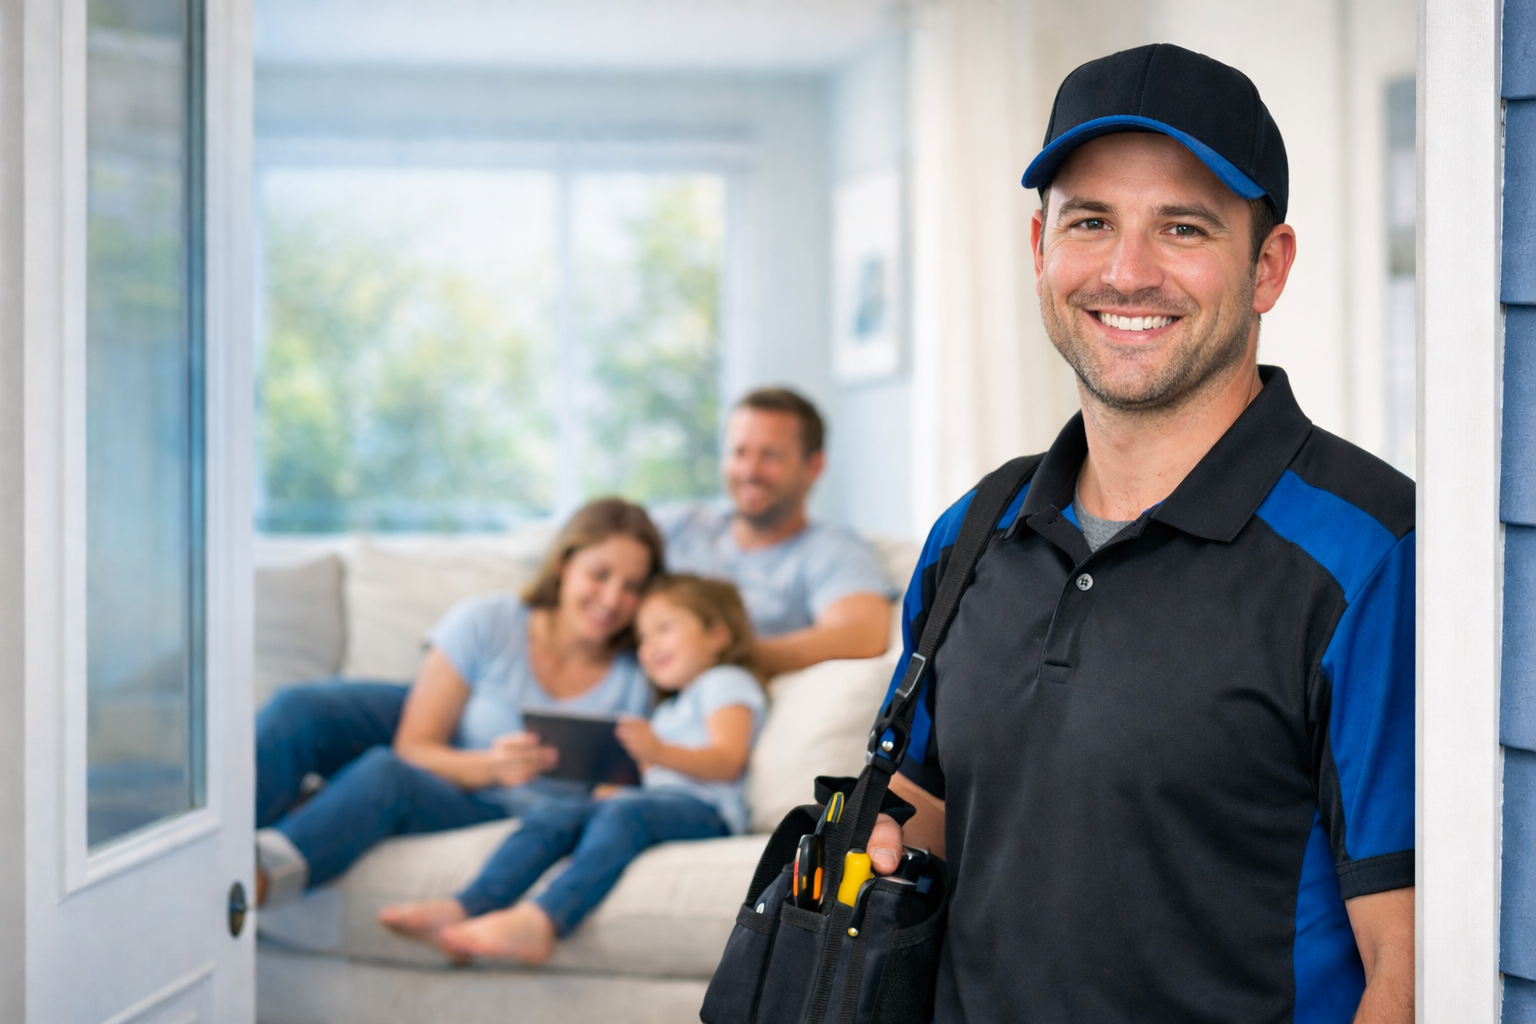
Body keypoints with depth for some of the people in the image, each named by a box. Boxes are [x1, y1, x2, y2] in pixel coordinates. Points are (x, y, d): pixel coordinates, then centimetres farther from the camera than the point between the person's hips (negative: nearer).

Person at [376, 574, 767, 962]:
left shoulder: (726, 682, 15)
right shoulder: (669, 710, 40)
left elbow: (728, 762, -5)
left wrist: (660, 752, -22)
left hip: (704, 810, -7)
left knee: (623, 815, -37)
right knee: (552, 814, -20)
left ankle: (540, 921, -61)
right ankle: (464, 909, -44)